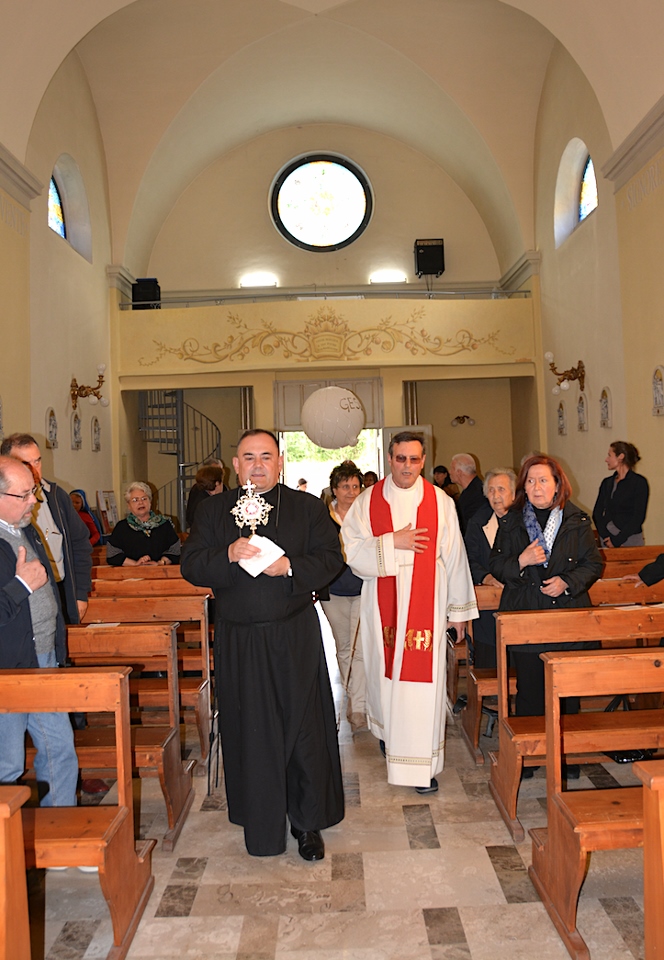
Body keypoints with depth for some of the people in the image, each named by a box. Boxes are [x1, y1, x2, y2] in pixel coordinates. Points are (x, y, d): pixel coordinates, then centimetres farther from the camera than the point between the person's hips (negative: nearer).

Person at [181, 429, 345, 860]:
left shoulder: (308, 507, 4)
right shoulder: (214, 511, 6)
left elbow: (332, 559, -1)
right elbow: (191, 566, 0)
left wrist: (290, 566, -18)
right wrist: (229, 555, -19)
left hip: (294, 637, -1)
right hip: (238, 642, 1)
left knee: (305, 727, 5)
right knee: (249, 731, 9)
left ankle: (308, 822, 23)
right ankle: (260, 823, 28)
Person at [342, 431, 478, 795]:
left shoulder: (440, 502, -1)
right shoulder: (367, 501, 1)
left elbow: (454, 557, 3)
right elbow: (352, 550, -4)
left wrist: (459, 607, 5)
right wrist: (392, 542, -16)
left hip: (426, 602, -1)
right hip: (382, 603, 1)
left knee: (422, 680, -2)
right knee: (384, 668, 13)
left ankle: (422, 764, 9)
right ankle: (387, 729, 41)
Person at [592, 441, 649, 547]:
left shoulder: (639, 482, -3)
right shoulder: (606, 483, 11)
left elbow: (638, 517, -9)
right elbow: (597, 513, 5)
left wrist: (617, 541, -12)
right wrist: (606, 538, -10)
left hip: (630, 539, -4)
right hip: (607, 538, 4)